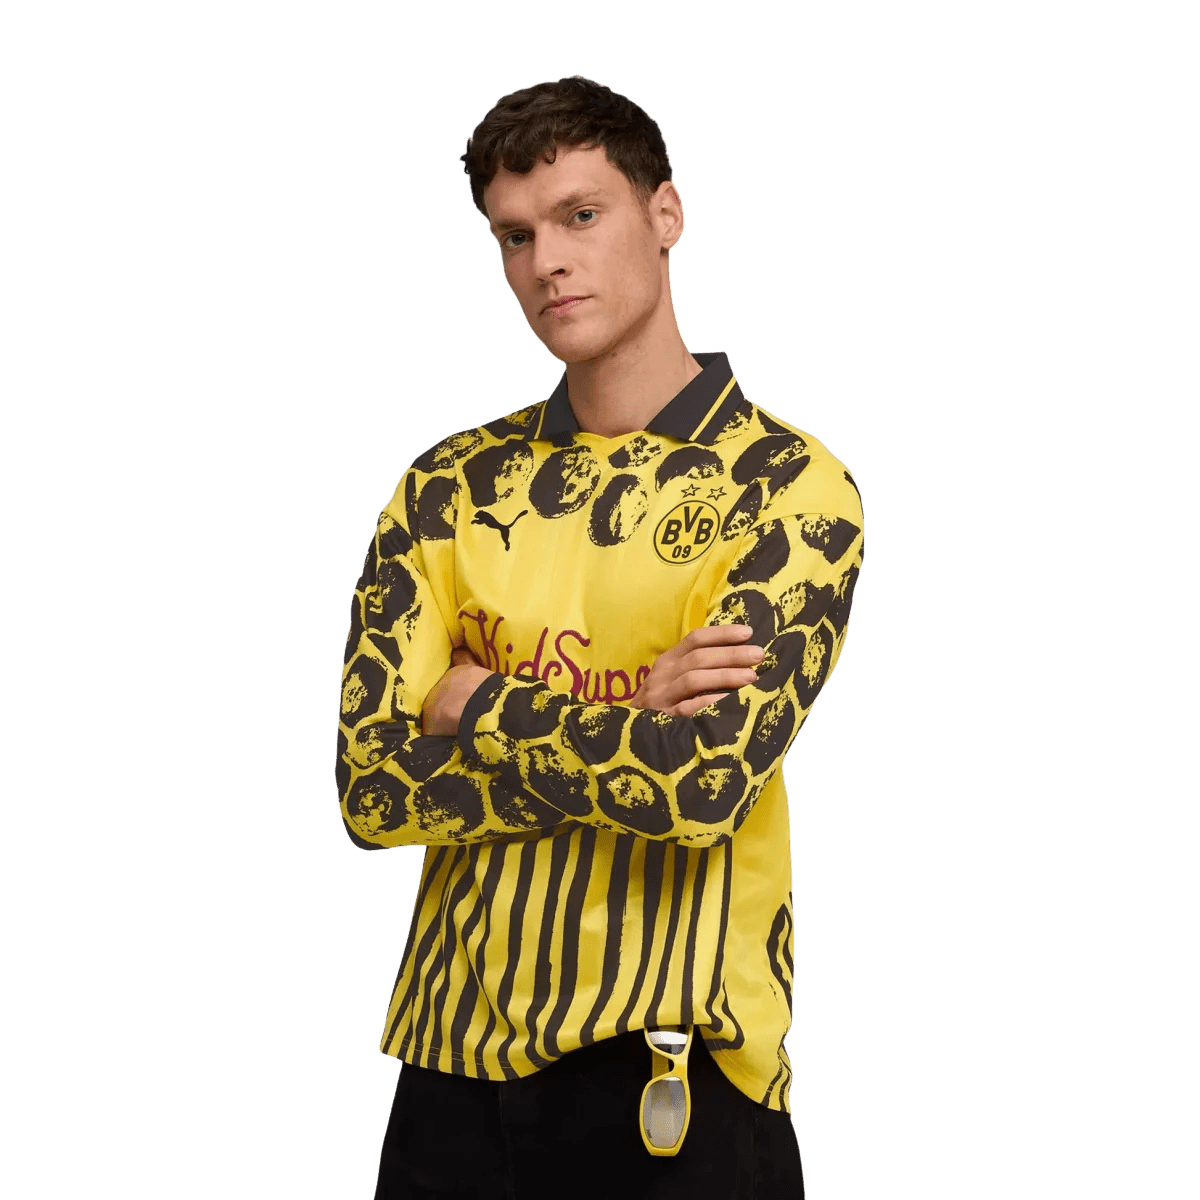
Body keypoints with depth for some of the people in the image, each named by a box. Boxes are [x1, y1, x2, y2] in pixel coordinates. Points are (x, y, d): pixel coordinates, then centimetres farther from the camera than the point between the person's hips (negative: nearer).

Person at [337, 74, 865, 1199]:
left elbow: (705, 780, -19)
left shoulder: (787, 485, -5)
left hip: (674, 1074, -3)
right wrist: (624, 732, -13)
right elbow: (371, 785, -3)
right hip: (453, 1060, 4)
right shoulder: (449, 487, 7)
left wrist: (476, 703, -7)